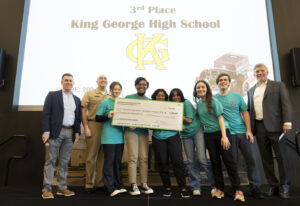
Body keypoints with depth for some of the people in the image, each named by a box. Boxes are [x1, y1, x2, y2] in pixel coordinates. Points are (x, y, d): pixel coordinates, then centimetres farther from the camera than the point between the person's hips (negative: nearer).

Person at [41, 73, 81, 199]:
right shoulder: (52, 95, 3)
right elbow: (46, 114, -4)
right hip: (55, 132, -4)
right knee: (50, 160, -1)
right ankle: (47, 189, 4)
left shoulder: (77, 99, 15)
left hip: (70, 133, 4)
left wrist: (77, 132, 5)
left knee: (64, 161, 8)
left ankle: (62, 188, 15)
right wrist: (46, 131, -12)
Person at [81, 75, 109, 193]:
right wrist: (86, 127, -7)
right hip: (93, 125, -3)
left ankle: (100, 183, 19)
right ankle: (89, 184, 10)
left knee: (103, 156, 8)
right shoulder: (89, 94, 7)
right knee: (91, 156, 0)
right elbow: (83, 111, 1)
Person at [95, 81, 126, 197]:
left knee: (118, 162, 11)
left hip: (120, 136, 5)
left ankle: (119, 186, 20)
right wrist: (108, 116, -19)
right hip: (109, 138, -5)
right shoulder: (105, 103, -1)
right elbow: (97, 118, -3)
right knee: (109, 162, -3)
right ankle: (110, 188, 4)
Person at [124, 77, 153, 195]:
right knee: (133, 158, -7)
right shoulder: (129, 98, 6)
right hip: (131, 131, -3)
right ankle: (133, 185, -2)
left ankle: (144, 185, 11)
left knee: (144, 158, 3)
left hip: (144, 131, 3)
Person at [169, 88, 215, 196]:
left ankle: (215, 185, -2)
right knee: (191, 162, 3)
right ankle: (195, 187, 10)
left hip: (197, 131, -5)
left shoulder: (186, 103, -4)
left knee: (202, 159, -14)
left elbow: (189, 119, -10)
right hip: (186, 135, 5)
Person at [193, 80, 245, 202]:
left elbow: (220, 118, -9)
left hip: (220, 131, -4)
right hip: (208, 135, 5)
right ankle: (219, 189, 13)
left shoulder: (213, 101, -4)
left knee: (228, 160, -7)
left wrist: (224, 136, -16)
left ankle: (238, 190, -3)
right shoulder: (198, 104, 10)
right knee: (215, 161, 6)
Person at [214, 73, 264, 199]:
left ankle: (255, 188, 12)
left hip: (242, 132, 2)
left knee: (251, 159, 0)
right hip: (228, 134, -1)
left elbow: (245, 113, 8)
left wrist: (249, 130, -3)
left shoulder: (237, 97, 9)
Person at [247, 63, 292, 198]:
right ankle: (273, 185, 17)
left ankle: (284, 186, 13)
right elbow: (249, 110, 17)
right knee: (266, 158, 6)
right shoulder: (251, 91, 18)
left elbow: (286, 104, -2)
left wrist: (287, 122, -13)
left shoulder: (278, 85, 7)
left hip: (274, 126, -4)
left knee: (281, 155, 0)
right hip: (259, 127, 4)